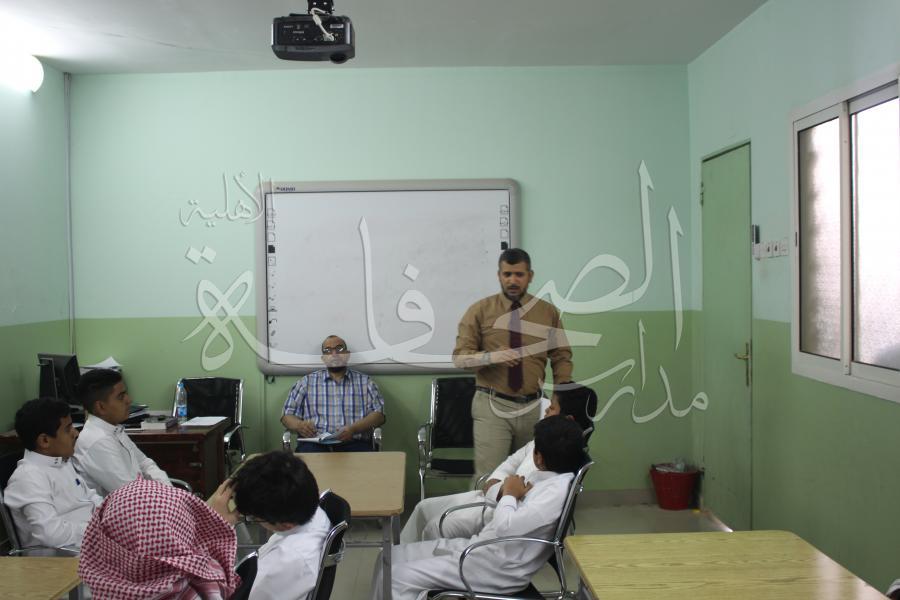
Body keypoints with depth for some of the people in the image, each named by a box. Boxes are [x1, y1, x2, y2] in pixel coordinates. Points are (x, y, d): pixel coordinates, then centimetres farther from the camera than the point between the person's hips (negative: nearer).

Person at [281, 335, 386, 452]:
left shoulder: (365, 381, 17)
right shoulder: (307, 382, 18)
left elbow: (378, 414, 7)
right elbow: (288, 415, 14)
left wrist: (354, 429, -12)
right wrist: (299, 425, -10)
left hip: (353, 443, 0)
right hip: (314, 444, 0)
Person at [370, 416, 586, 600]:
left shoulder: (559, 488, -22)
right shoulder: (545, 476, 8)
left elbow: (506, 527, -27)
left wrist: (509, 494, -9)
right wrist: (506, 492, -5)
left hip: (501, 566, -10)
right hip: (481, 546, 10)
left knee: (398, 577, -16)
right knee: (391, 557, 5)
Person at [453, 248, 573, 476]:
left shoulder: (548, 312, 6)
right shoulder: (480, 310, 0)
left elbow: (562, 358, 7)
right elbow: (460, 357, -4)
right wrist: (492, 356, -23)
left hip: (533, 408, 3)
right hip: (492, 406, -3)